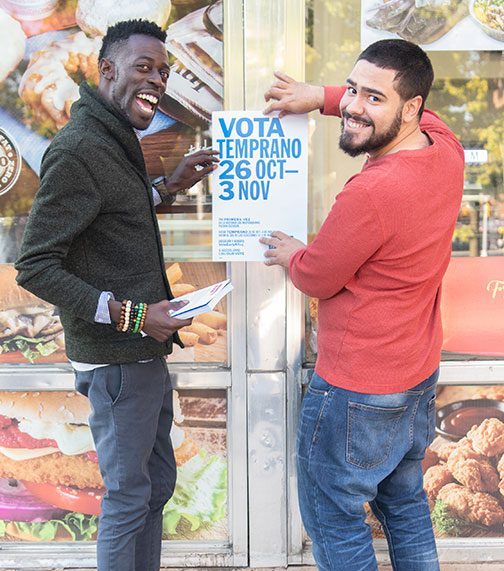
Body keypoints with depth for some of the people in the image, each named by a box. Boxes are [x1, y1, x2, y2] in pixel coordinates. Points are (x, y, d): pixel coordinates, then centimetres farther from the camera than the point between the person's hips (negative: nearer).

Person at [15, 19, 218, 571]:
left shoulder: (115, 140, 10)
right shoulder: (77, 149, -20)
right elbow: (34, 266, -22)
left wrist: (168, 186, 15)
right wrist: (131, 315, -24)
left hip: (145, 351, 10)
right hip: (115, 360, -10)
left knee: (158, 484, 20)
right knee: (128, 498, 5)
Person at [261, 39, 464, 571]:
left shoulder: (370, 193, -31)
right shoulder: (445, 147, -6)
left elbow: (315, 278, -15)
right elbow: (413, 110, 18)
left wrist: (289, 254, 7)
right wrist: (323, 96, 9)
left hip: (357, 394, -8)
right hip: (420, 376, 9)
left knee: (335, 520, 12)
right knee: (405, 503, 26)